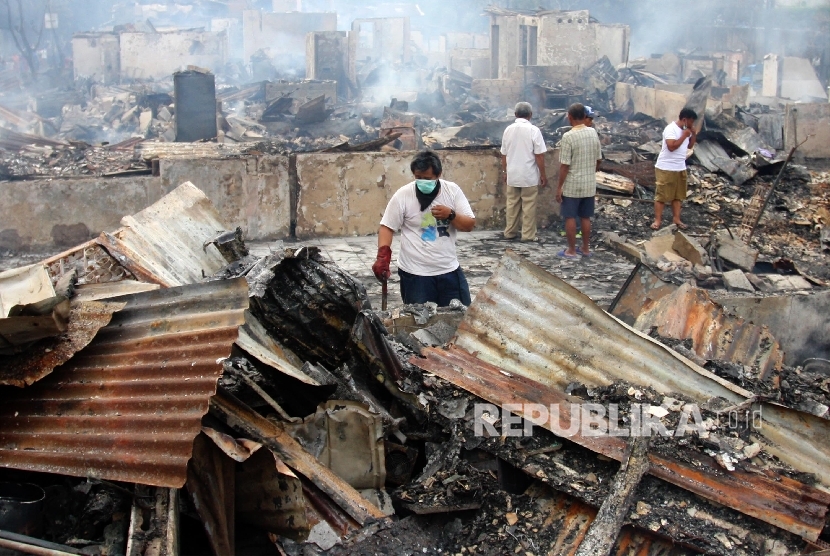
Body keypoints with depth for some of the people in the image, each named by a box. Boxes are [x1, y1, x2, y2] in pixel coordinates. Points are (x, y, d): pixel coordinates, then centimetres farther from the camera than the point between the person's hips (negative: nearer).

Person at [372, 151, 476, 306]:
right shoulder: (403, 195, -9)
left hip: (449, 270, 3)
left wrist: (451, 215, -20)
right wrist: (382, 256, -22)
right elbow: (387, 227, -7)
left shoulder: (453, 191, -2)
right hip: (415, 274, -3)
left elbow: (470, 225, -1)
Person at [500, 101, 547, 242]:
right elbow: (539, 155, -11)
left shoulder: (508, 130, 3)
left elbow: (504, 155, 9)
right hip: (529, 175, -4)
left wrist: (505, 172, 21)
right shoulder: (533, 130, -11)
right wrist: (543, 175, -3)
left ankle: (510, 232, 20)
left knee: (512, 204, 13)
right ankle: (528, 235, 6)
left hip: (512, 175, 4)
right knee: (529, 206, 3)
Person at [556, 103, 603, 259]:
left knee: (570, 218, 4)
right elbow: (598, 160, 10)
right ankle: (586, 248, 22)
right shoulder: (593, 133, 1)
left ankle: (571, 251, 9)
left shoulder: (568, 136, -18)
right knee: (585, 217, 14)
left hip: (572, 185, -6)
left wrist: (559, 187, -10)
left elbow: (564, 165, -17)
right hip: (589, 184, 6)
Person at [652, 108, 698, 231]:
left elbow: (690, 146, 18)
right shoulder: (671, 129, -18)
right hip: (666, 168, -9)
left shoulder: (685, 130, 9)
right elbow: (671, 146, -27)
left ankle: (676, 219, 19)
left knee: (678, 195, 12)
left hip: (680, 168, 9)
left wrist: (694, 134, 2)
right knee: (661, 194, -2)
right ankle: (657, 220, 3)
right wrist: (684, 136, -20)